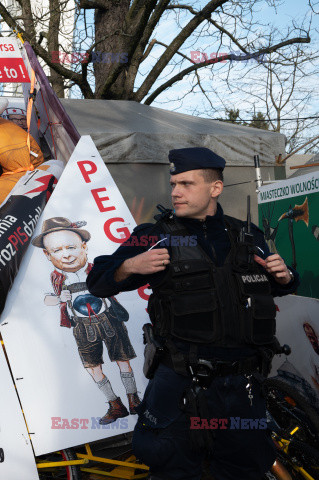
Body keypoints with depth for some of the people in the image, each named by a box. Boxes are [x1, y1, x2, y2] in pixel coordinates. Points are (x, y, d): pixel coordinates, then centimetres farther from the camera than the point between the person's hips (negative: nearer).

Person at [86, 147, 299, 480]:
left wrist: (284, 276, -2)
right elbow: (98, 282, -1)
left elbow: (277, 287, 21)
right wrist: (130, 266, -20)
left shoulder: (250, 239, 5)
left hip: (241, 388, 3)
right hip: (179, 384, -3)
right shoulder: (156, 238, -3)